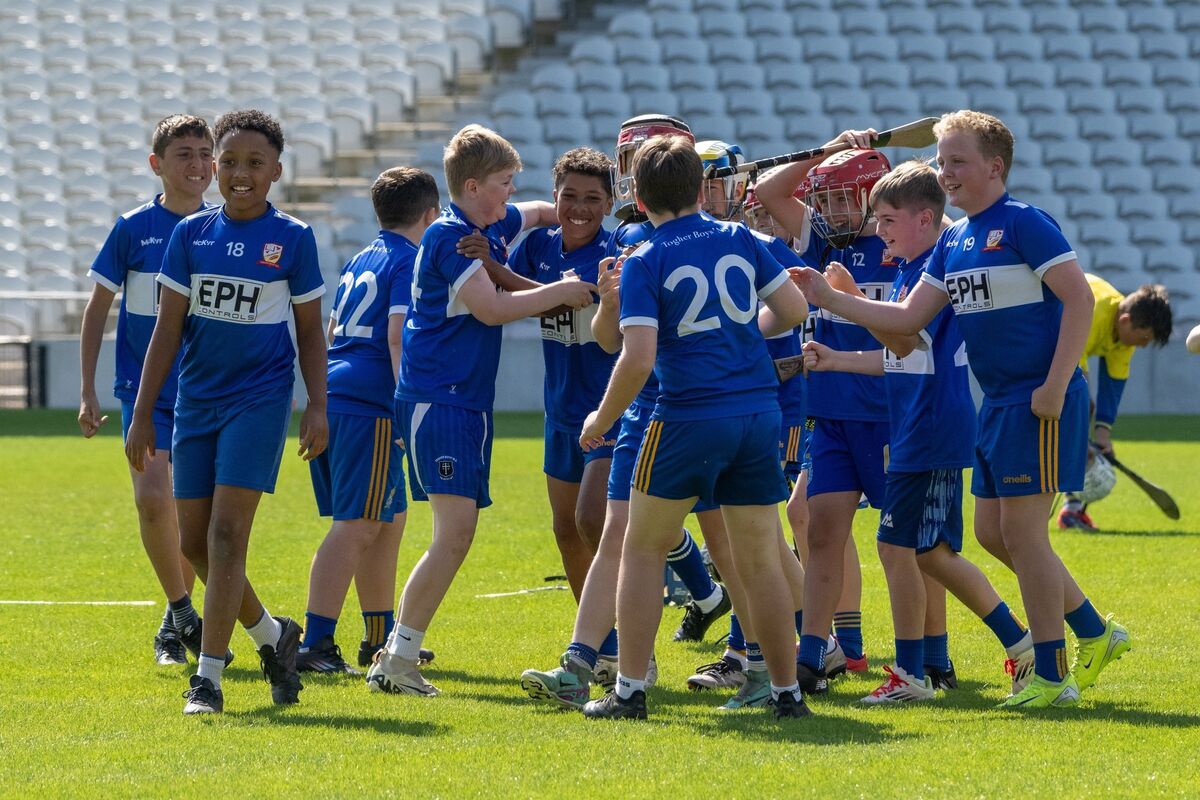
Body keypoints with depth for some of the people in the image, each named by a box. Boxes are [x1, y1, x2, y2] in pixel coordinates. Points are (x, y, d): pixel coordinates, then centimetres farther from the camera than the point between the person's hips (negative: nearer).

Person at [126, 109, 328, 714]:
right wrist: (141, 414, 4)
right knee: (195, 543, 6)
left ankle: (208, 677, -12)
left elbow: (310, 331, 5)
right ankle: (271, 635, 29)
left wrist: (317, 407, -3)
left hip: (259, 397, -4)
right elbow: (168, 329, 7)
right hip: (196, 400, 4)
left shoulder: (293, 238, -1)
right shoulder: (190, 234, 5)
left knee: (226, 534, -13)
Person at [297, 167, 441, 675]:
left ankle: (381, 638, 25)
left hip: (333, 399, 9)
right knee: (356, 526, -9)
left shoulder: (361, 262, 21)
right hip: (370, 407, -9)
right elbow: (398, 335, -16)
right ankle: (314, 644, -16)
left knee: (389, 518, 18)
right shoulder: (411, 262, -4)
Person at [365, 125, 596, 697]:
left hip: (471, 402, 10)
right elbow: (491, 308, -20)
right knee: (455, 533, -16)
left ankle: (398, 652, 12)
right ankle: (397, 661, -15)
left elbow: (537, 213, 35)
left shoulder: (494, 228, 14)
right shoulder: (448, 236, -12)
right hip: (437, 400, -10)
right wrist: (559, 292, -11)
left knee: (458, 536, 8)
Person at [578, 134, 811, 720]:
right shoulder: (740, 239, 6)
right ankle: (786, 691, 13)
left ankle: (630, 690, 7)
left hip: (689, 417, -4)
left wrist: (601, 421, -2)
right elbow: (793, 309, 8)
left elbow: (637, 358, -15)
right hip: (759, 411, 4)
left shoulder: (644, 263, -7)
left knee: (642, 552, 10)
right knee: (760, 560, 12)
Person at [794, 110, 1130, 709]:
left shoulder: (1023, 223, -13)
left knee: (1021, 531, -7)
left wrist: (1055, 386, -20)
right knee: (992, 531, 11)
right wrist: (830, 300, 6)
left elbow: (1079, 299, -17)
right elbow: (909, 318, 15)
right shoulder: (953, 239, 13)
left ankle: (1051, 676, 2)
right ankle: (1096, 635, 23)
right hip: (998, 404, 9)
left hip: (1040, 403, -9)